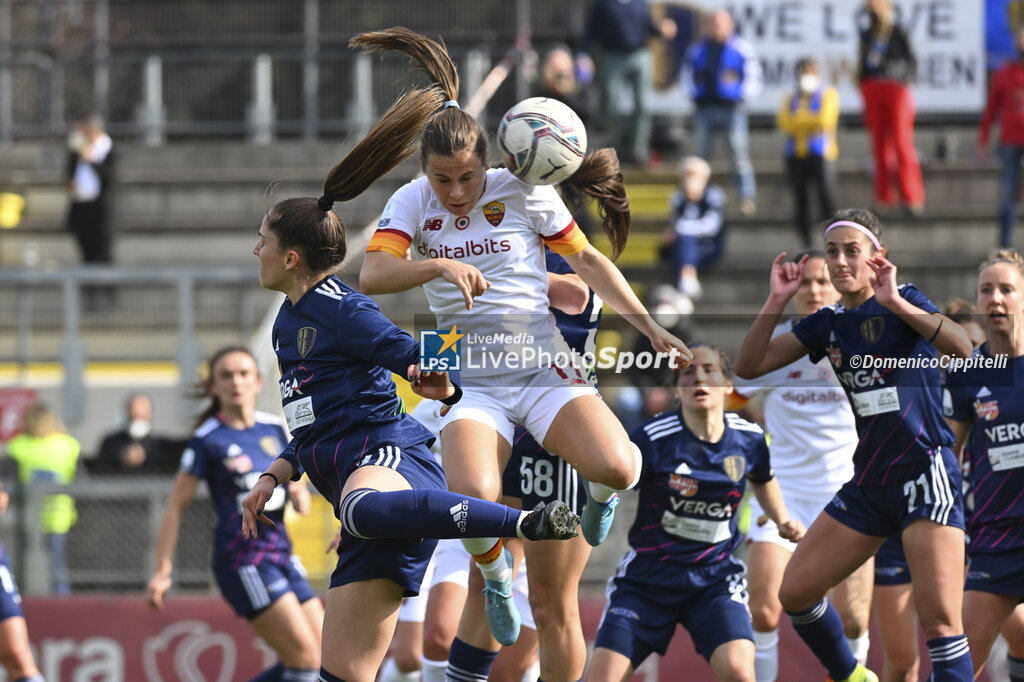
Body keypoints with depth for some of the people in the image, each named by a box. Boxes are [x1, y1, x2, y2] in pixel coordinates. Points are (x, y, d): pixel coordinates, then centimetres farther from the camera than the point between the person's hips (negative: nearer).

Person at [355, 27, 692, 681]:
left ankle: (601, 493, 14)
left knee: (614, 467, -27)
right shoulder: (414, 203, 0)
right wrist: (441, 265, -30)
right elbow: (372, 275, -13)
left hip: (548, 370, 0)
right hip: (473, 386, 0)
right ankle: (496, 572, 7)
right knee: (473, 499, -30)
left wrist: (650, 326, 4)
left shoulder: (523, 192, -2)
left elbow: (588, 260, 8)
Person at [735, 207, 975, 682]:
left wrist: (894, 302, -29)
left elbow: (961, 348, -24)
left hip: (925, 473, -7)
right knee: (794, 592, 8)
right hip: (869, 482, 7)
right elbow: (748, 366, 6)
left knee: (939, 619, -18)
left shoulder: (904, 302, -6)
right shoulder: (827, 324, 10)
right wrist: (777, 301, -4)